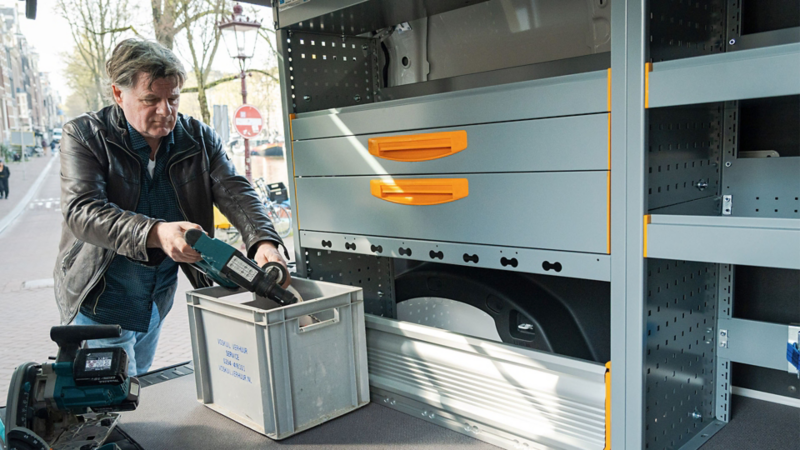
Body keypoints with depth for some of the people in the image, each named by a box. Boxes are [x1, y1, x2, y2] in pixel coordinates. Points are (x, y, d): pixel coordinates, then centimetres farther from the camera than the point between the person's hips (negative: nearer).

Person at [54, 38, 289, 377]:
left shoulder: (198, 138, -3)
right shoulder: (83, 136, -13)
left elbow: (234, 191, -13)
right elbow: (81, 212, -26)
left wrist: (263, 241, -33)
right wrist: (155, 233, -42)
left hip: (160, 297, 4)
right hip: (101, 301, -4)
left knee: (143, 388, 20)